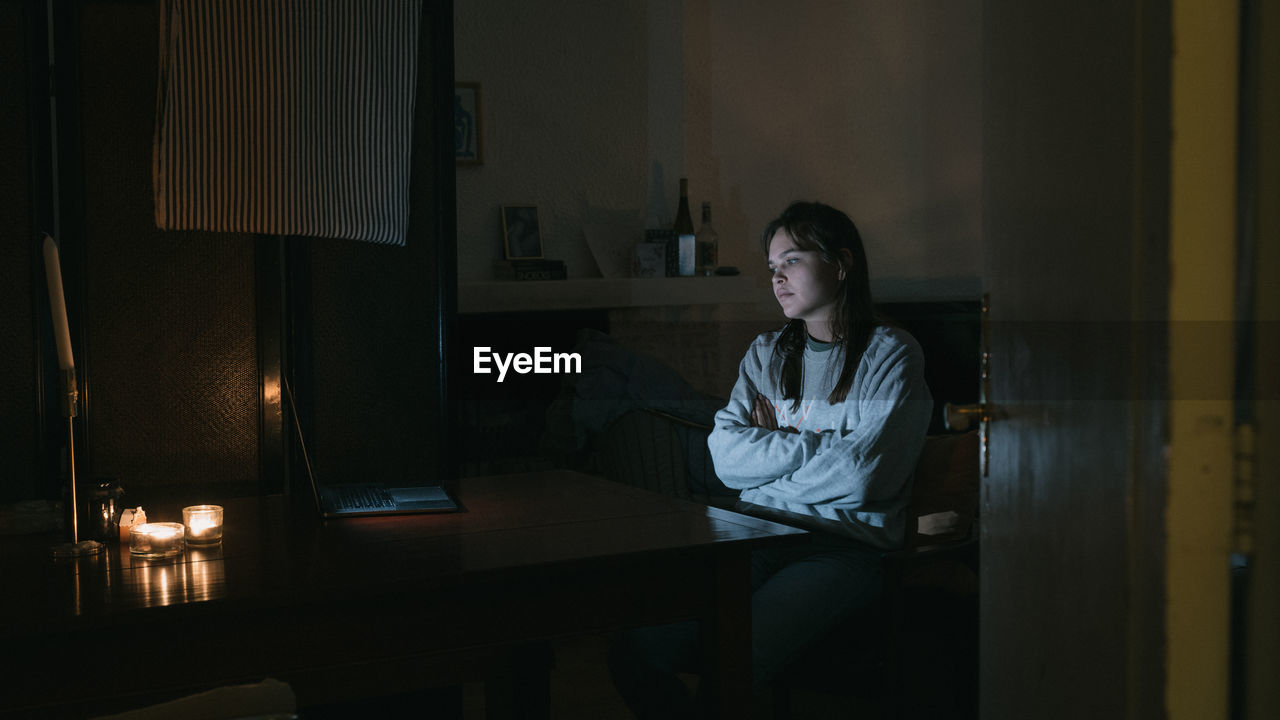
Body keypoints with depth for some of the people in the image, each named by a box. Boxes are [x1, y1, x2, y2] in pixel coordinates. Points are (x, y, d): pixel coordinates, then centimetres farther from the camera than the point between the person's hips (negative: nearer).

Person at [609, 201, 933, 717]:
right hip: (755, 539, 5)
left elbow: (858, 476, -11)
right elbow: (726, 457, 6)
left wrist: (771, 443, 2)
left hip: (842, 548, -5)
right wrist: (811, 443, -4)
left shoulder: (890, 354, 2)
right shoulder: (765, 353, 19)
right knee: (633, 648, -18)